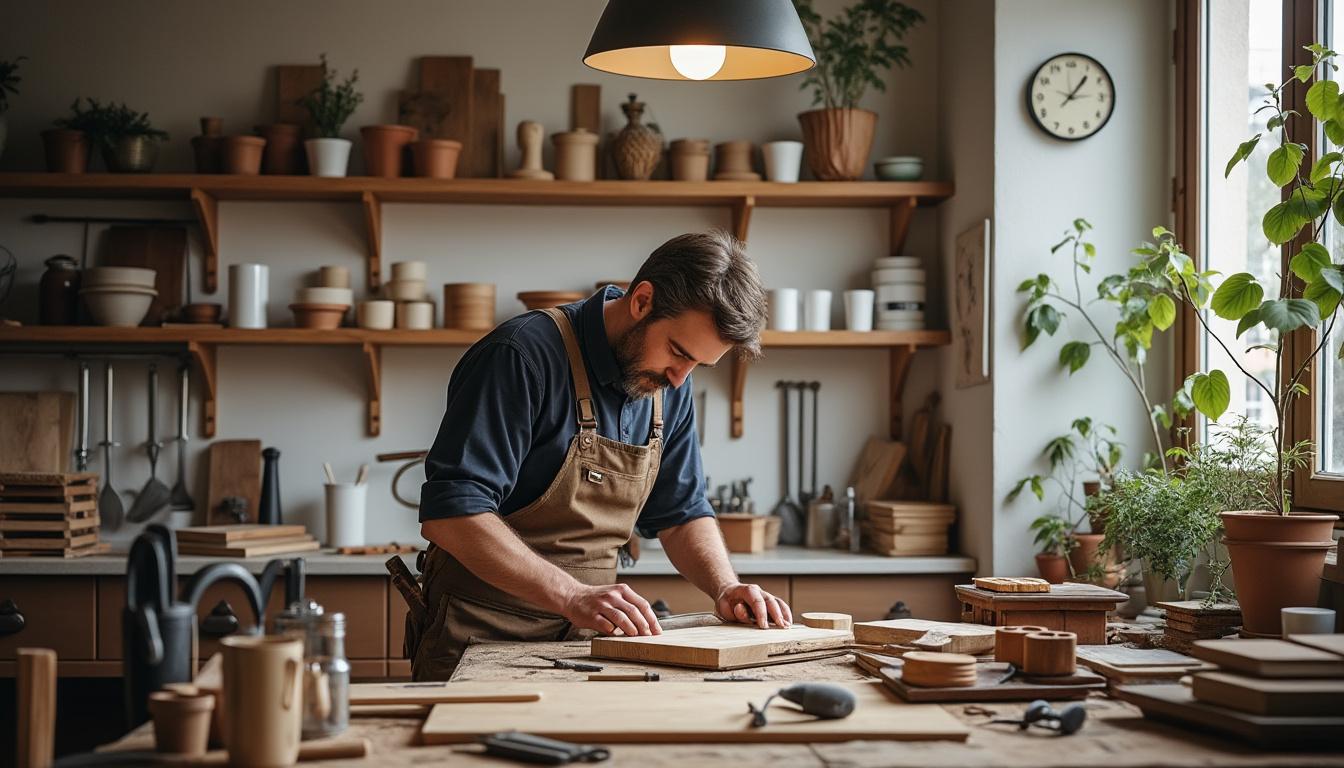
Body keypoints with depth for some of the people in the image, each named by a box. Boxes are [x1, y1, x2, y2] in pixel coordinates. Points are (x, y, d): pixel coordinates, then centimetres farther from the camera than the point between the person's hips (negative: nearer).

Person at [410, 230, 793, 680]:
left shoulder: (670, 387, 7)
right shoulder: (523, 356, -17)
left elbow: (680, 515, 17)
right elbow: (449, 513, -23)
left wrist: (724, 587, -2)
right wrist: (572, 596, -30)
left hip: (587, 636, 6)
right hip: (481, 637, -6)